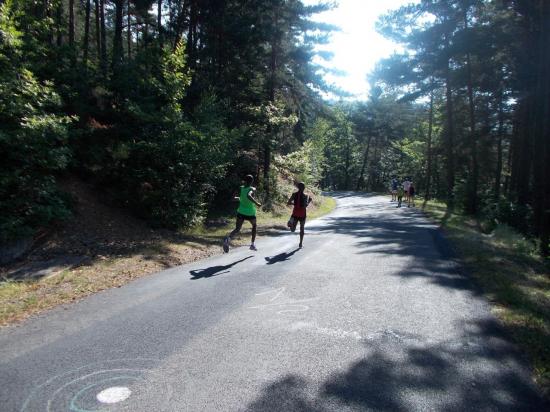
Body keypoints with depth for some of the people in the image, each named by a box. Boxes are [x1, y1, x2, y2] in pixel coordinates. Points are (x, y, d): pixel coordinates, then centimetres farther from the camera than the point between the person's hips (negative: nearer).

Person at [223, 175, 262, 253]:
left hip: (241, 212, 3)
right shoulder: (252, 189, -13)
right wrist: (256, 203, -28)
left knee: (237, 229, 3)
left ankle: (228, 238, -29)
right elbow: (249, 196, -33)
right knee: (254, 226, 25)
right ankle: (252, 244, 24)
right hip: (250, 213, -3)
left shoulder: (241, 188, 0)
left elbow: (234, 198, 1)